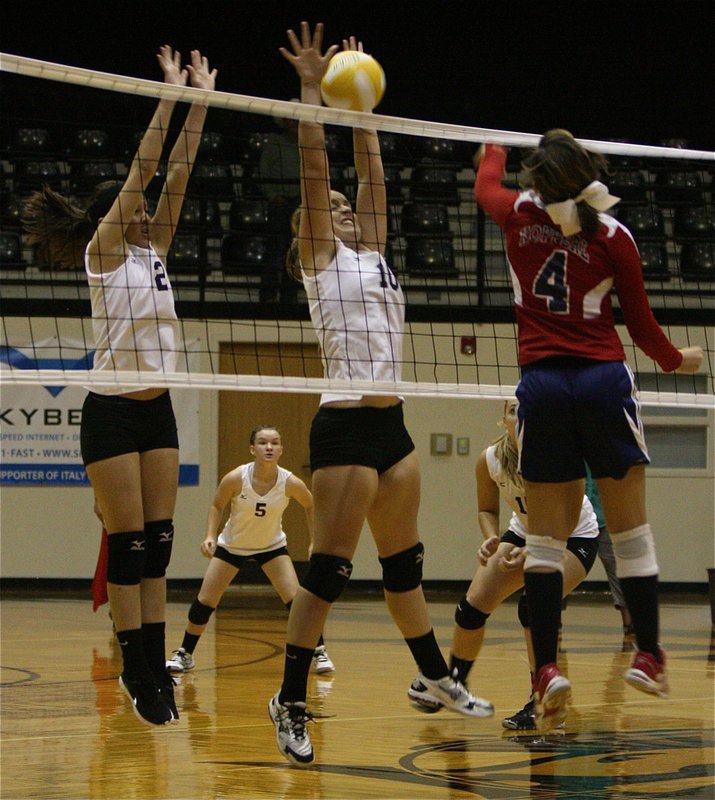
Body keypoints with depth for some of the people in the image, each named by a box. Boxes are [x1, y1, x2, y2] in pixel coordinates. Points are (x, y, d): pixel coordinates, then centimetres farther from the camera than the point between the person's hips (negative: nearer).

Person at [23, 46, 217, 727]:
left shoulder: (153, 250, 12)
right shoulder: (104, 251, -6)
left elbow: (176, 174, 8)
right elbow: (142, 169, -12)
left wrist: (200, 104, 3)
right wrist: (171, 96, -12)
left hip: (156, 410, 7)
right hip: (113, 411, -7)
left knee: (157, 543, 4)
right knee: (128, 545, -6)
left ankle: (154, 668, 5)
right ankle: (138, 671, -2)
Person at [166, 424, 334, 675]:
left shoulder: (290, 483, -24)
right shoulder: (235, 478, -27)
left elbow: (310, 506, -2)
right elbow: (217, 506, -8)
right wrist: (210, 535, -21)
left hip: (272, 545, 0)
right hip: (232, 546, 0)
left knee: (296, 598, -15)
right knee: (204, 601, -1)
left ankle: (319, 652, 0)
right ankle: (185, 654, 19)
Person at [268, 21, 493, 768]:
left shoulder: (371, 253, 17)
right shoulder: (322, 259, -1)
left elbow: (371, 174, 17)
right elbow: (314, 169, -8)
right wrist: (311, 89, -9)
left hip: (390, 425, 8)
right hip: (345, 426, -7)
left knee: (404, 560, 17)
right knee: (328, 567, -8)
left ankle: (433, 676, 28)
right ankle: (290, 699, -2)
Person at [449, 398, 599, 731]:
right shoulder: (489, 460, -20)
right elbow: (487, 509, -2)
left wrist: (529, 553, -41)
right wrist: (491, 540, -22)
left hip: (574, 538, -5)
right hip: (525, 532, 5)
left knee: (534, 602, -29)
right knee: (472, 606, -2)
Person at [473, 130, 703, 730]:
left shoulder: (520, 216, 1)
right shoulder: (613, 237, -5)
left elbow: (485, 186, 26)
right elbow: (641, 323, 4)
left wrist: (494, 151, 48)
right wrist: (676, 360, 24)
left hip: (542, 383, 2)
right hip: (603, 380, -2)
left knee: (547, 535, 5)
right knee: (630, 528, 8)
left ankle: (547, 668, -5)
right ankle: (648, 655, 12)